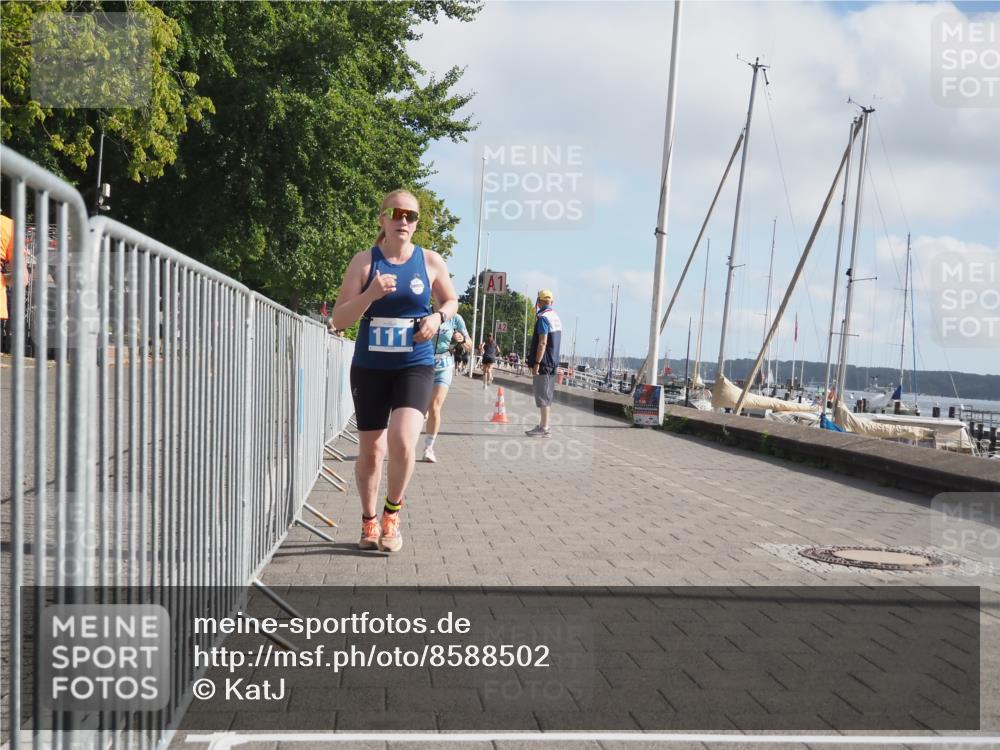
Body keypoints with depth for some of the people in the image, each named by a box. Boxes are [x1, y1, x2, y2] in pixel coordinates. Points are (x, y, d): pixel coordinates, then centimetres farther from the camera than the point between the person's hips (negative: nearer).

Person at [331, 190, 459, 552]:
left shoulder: (430, 261, 1)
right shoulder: (364, 261, -2)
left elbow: (452, 300, 17)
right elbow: (339, 319, -5)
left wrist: (438, 316, -5)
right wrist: (370, 295, -22)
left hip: (415, 366, -1)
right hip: (369, 368, 1)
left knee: (402, 440, -21)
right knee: (370, 450, 8)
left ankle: (392, 512, 4)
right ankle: (369, 522, 30)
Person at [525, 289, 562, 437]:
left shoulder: (543, 318, -14)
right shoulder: (556, 318, 14)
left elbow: (542, 343, -20)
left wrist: (536, 363, -20)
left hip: (543, 363, -9)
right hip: (553, 363, 9)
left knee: (542, 395, -7)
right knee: (547, 396, 13)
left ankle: (544, 428, -7)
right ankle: (543, 426, 19)